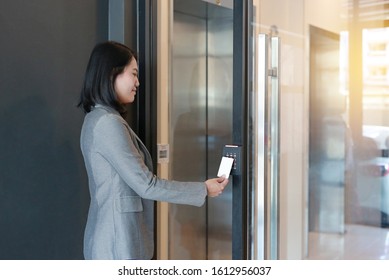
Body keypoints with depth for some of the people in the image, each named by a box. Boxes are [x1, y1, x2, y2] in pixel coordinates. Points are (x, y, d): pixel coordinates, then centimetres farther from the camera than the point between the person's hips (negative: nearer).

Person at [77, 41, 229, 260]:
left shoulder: (100, 118, 13)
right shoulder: (107, 123, -19)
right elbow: (145, 184, -19)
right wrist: (203, 190, -11)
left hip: (118, 237, 10)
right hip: (117, 240, -10)